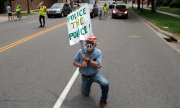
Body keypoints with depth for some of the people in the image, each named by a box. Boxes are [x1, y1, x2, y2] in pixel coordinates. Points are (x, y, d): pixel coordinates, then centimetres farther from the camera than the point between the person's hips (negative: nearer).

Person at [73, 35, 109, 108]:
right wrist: (81, 65, -27)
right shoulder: (81, 51, -14)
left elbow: (98, 66, -26)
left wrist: (88, 60, -34)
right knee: (85, 94, 13)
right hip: (85, 76, 2)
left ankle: (103, 101, -3)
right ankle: (87, 83, 47)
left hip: (95, 74, -2)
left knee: (105, 84, -30)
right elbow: (74, 63, -7)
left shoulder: (98, 52, -18)